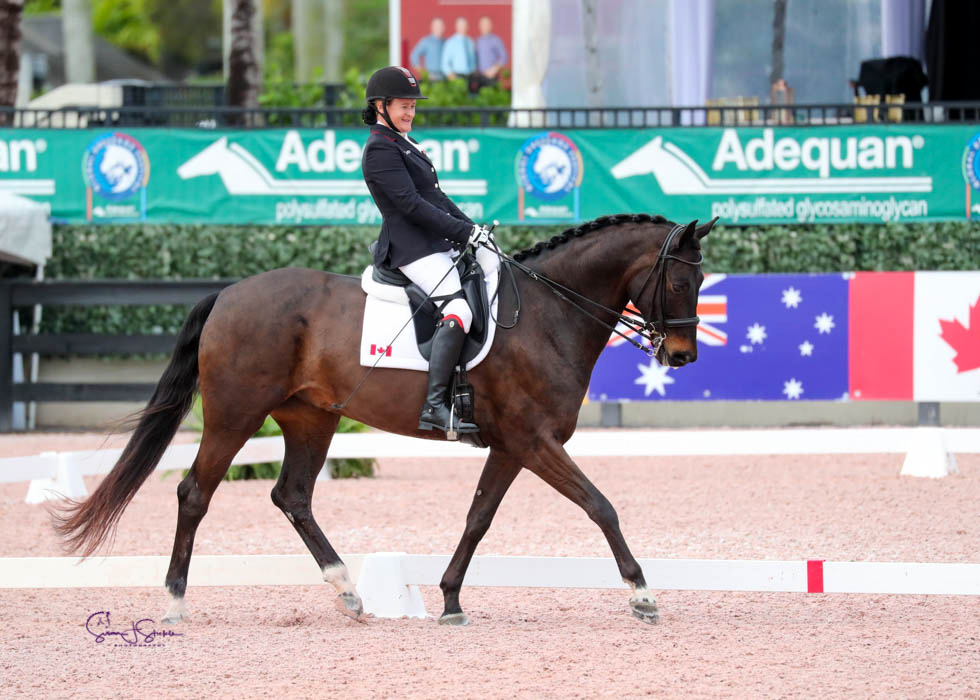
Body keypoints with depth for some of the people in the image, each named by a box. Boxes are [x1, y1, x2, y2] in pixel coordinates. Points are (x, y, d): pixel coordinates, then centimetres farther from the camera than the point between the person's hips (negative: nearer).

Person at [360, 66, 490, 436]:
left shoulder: (405, 143, 21)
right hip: (412, 248, -11)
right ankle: (434, 406, -34)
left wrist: (472, 229, 11)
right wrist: (464, 233, -19)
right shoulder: (381, 150, -11)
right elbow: (411, 204, -19)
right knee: (458, 310, -27)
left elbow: (435, 197, 23)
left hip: (436, 244, 11)